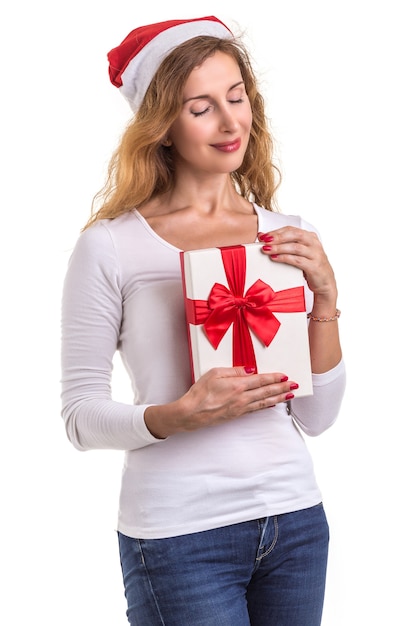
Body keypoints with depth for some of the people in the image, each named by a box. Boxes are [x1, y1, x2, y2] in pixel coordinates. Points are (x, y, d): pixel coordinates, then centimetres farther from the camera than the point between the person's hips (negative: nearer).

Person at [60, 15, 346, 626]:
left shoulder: (291, 239, 4)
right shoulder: (110, 246, -8)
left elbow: (316, 418, 3)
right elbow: (81, 415, -7)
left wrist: (325, 297, -8)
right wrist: (181, 416, -23)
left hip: (294, 516, 4)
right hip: (181, 534, -4)